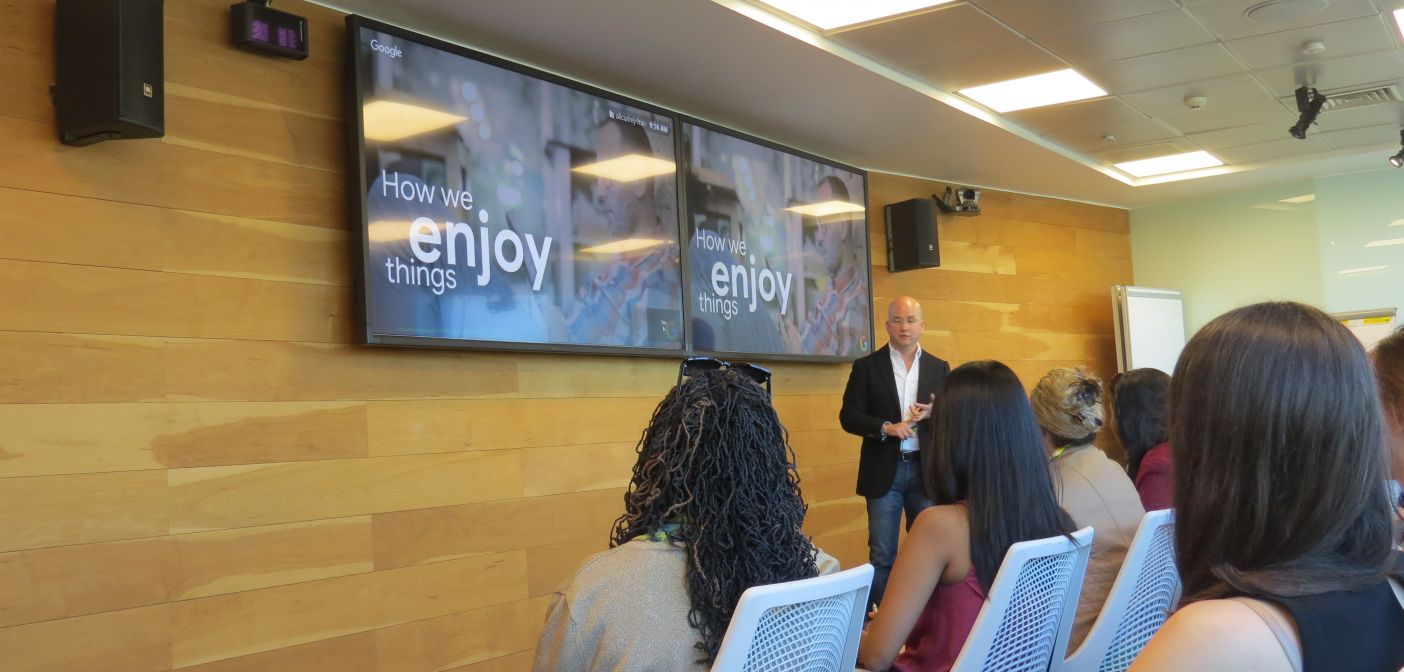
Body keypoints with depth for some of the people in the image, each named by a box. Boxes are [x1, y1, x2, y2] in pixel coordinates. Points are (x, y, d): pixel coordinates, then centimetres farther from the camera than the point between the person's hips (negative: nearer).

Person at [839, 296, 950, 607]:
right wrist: (886, 427, -19)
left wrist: (933, 414, -16)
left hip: (926, 470, 2)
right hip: (884, 471, -2)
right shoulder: (867, 366, 0)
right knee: (882, 553, 2)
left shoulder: (939, 368, 8)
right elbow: (848, 416, -4)